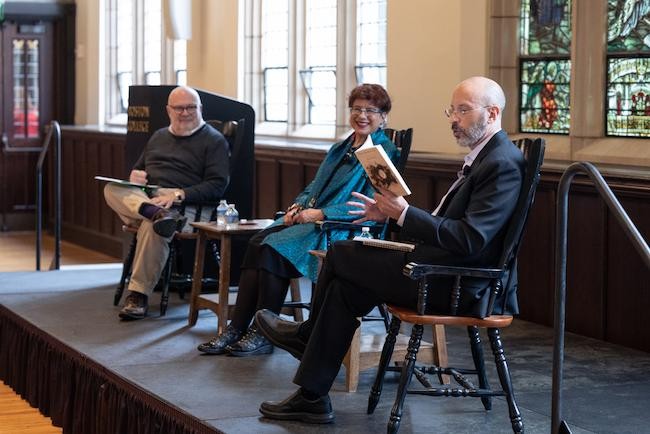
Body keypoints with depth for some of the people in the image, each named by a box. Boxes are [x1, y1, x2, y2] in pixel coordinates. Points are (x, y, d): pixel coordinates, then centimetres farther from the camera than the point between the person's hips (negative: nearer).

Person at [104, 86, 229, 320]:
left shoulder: (214, 140, 7)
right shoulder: (159, 136, 27)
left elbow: (217, 186, -5)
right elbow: (138, 170, 34)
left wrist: (179, 194, -19)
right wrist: (135, 175, 7)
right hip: (141, 197, 6)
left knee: (152, 226, -37)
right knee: (112, 189, -25)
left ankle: (138, 295, -33)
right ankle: (155, 213, -50)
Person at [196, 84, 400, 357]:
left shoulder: (385, 152, -2)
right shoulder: (340, 149, 23)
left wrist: (320, 213, -18)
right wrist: (297, 206, 1)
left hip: (343, 229, -7)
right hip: (308, 218, 8)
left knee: (274, 247, -27)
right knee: (257, 243, -19)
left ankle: (263, 335, -20)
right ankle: (237, 328, -22)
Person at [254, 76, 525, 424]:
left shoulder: (503, 164, -18)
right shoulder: (482, 157, 15)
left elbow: (470, 240, -27)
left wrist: (404, 213, -24)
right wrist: (391, 213, 7)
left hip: (460, 287, -10)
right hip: (448, 271, 10)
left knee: (340, 255, -1)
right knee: (345, 285, 7)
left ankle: (309, 333, 26)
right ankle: (312, 397, 13)